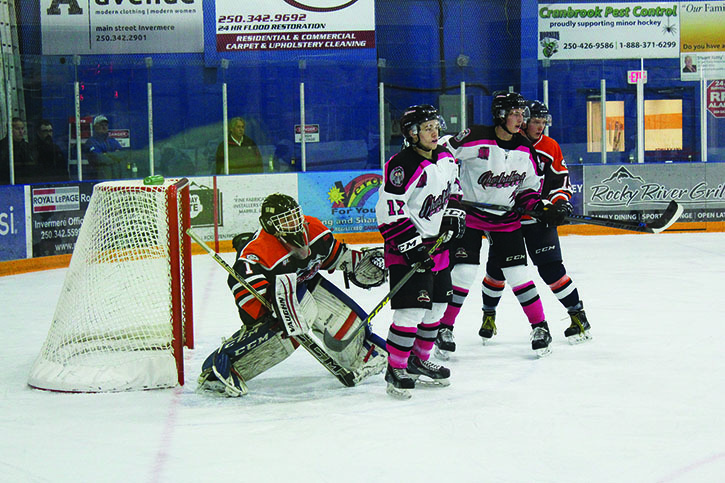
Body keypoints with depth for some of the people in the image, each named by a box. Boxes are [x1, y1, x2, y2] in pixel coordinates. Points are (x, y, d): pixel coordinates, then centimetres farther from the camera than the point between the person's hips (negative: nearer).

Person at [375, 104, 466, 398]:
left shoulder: (445, 159, 5)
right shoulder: (402, 166, -21)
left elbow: (453, 187, 26)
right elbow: (389, 213, -24)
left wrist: (454, 214, 11)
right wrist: (412, 246, -25)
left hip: (437, 245, 9)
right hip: (407, 248, -9)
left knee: (437, 306, 15)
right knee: (411, 309, -14)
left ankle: (418, 361, 29)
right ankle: (396, 369, -4)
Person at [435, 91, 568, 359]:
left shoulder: (525, 149, -2)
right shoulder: (476, 138, -19)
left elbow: (529, 186, 10)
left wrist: (540, 206, -7)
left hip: (506, 218, 4)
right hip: (469, 213, -3)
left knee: (518, 274, -1)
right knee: (463, 272, -9)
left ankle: (540, 327, 12)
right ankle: (444, 328, 4)